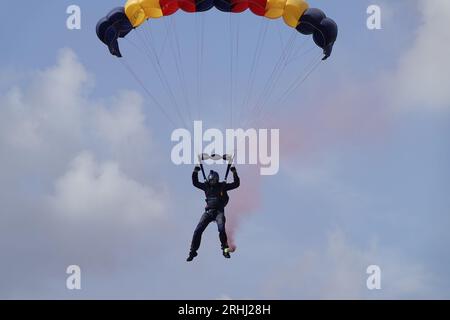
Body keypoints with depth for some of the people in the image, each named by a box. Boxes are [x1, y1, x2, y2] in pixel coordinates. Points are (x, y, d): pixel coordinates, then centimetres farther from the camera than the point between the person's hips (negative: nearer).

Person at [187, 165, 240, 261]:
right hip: (208, 211, 2)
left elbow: (236, 184, 9)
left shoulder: (222, 186, 9)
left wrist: (234, 172, 1)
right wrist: (195, 172, 9)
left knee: (221, 229, -26)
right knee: (198, 230, -10)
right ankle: (193, 251, -1)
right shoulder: (206, 186, 15)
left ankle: (225, 249, -11)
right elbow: (195, 183, 18)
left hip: (219, 211, -2)